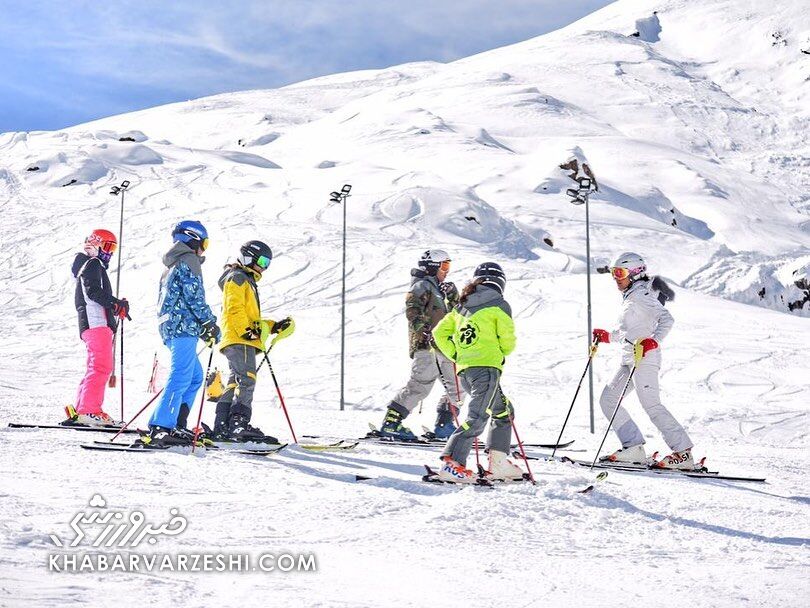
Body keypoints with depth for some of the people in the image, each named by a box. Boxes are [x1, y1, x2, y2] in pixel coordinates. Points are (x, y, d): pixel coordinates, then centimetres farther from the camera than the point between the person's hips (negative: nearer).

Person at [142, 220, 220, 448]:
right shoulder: (188, 261, -5)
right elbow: (195, 297, -14)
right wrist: (210, 324, -7)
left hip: (169, 327, 10)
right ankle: (160, 428, -21)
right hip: (184, 328, -10)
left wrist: (202, 329, 23)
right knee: (181, 377, -14)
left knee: (195, 376, 15)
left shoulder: (171, 266, 25)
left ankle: (176, 425, 10)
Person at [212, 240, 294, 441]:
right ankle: (239, 424, -26)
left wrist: (273, 327, 20)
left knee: (236, 383, 7)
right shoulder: (237, 278, -1)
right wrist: (246, 331, -23)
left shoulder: (246, 281, 31)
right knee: (247, 380, -19)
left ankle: (222, 427, 5)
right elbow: (234, 308, -15)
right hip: (239, 339, -11)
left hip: (244, 341, 11)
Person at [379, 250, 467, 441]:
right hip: (426, 346, -9)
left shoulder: (439, 289, 24)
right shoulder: (422, 286, -5)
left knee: (457, 387, 11)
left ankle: (444, 425, 20)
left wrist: (453, 296, 7)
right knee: (420, 385, -18)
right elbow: (412, 309, -22)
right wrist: (424, 329, -35)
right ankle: (391, 423, -15)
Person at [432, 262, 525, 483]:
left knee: (504, 411, 20)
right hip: (486, 367, -7)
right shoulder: (499, 305, 1)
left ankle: (498, 463, 17)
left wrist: (455, 356, 18)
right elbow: (508, 340, -2)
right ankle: (451, 462, -25)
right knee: (478, 417, -14)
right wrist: (502, 354, 18)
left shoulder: (462, 306, 18)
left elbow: (439, 333, 18)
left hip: (464, 369, 7)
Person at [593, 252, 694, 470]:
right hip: (630, 360, 10)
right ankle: (633, 448, 4)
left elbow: (666, 319, -22)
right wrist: (607, 336, 24)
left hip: (644, 358, -10)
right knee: (608, 399, 8)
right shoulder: (629, 297, 21)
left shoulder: (641, 294, -9)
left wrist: (654, 341, -35)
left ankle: (683, 452, -15)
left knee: (651, 404, -16)